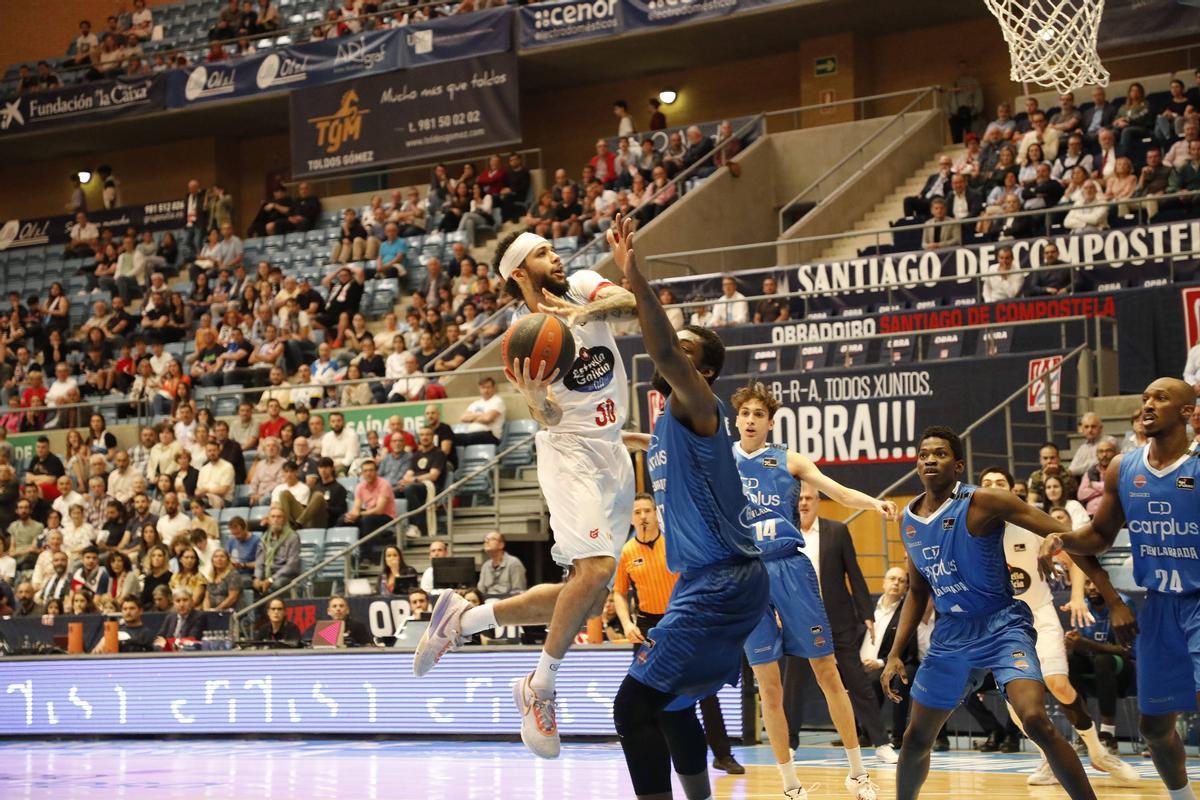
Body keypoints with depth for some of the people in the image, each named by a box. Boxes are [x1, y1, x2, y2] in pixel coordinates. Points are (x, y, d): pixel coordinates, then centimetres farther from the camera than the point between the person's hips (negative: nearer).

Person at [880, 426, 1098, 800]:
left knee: (1036, 720, -27)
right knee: (915, 738, 12)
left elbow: (1064, 535, -18)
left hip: (1001, 626, -6)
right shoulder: (909, 520, 6)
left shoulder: (983, 502, -14)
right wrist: (895, 654, 11)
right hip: (950, 633, 6)